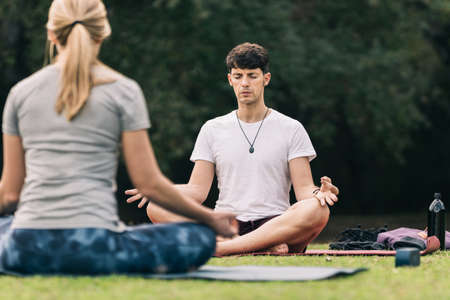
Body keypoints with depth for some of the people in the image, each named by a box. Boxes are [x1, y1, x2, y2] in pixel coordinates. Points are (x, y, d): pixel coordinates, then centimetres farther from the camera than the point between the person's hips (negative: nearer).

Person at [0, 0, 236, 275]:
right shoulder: (122, 90, 3)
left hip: (27, 251, 4)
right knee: (201, 238, 10)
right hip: (92, 247, -4)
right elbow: (149, 183, 1)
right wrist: (210, 218, 15)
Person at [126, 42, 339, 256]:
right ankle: (262, 246, -37)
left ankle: (223, 247, -40)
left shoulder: (291, 129, 11)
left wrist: (318, 193, -20)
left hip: (275, 226, -2)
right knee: (156, 207, -24)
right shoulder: (212, 129, 17)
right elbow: (198, 190, 10)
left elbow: (303, 189, 5)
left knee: (318, 210, -35)